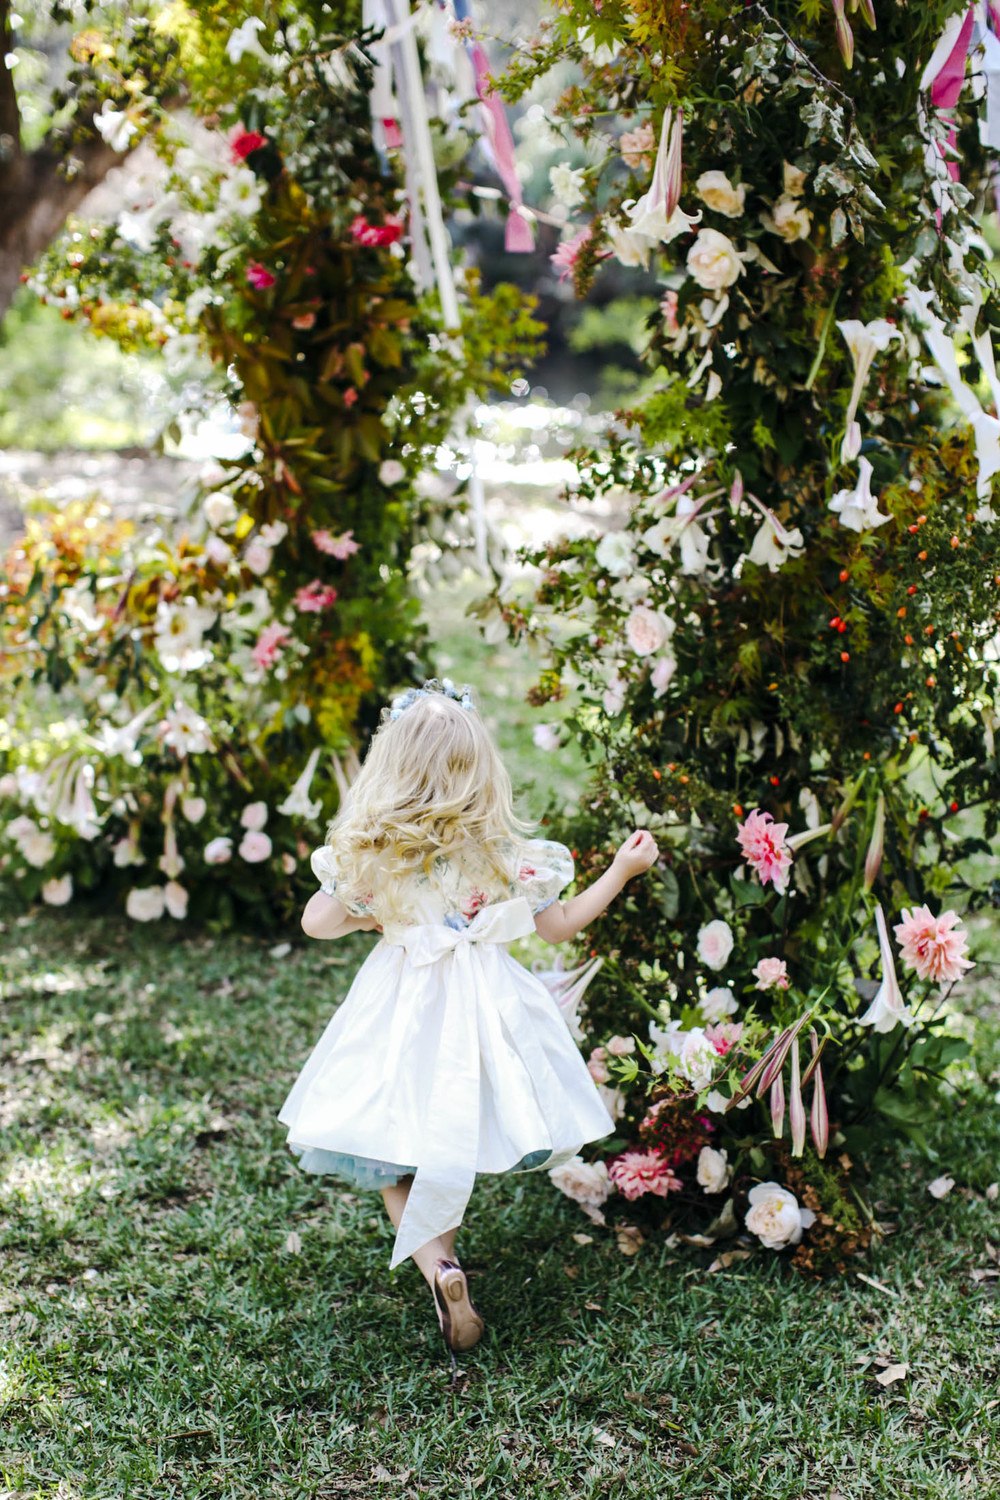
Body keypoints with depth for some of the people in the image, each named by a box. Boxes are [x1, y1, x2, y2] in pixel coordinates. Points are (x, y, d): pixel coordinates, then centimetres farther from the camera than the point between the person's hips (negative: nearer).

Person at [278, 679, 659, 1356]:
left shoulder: (366, 854, -13)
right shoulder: (503, 855, -14)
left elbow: (316, 923, -1)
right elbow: (560, 925, -2)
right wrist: (623, 870, 7)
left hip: (399, 1009, 0)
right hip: (480, 1004, 1)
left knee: (384, 1135, 11)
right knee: (457, 1138, 19)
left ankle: (434, 1259, -7)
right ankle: (441, 1244, 30)